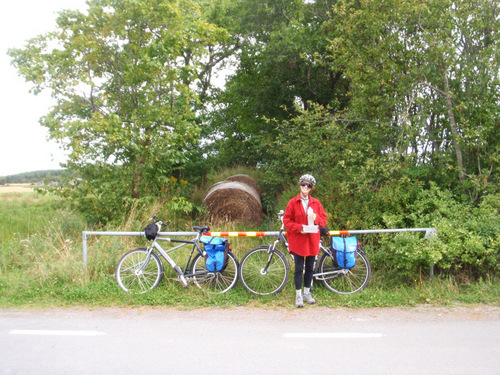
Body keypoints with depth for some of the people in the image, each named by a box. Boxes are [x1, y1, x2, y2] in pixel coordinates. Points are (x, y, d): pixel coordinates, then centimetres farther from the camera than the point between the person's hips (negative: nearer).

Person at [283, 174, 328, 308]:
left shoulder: (316, 203, 8)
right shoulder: (293, 202, -1)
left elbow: (324, 219, 9)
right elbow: (287, 221, -3)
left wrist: (316, 218, -13)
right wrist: (300, 228, -16)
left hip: (312, 240, 3)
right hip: (298, 240, -3)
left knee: (310, 268, 11)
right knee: (299, 268, 0)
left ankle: (307, 293, 26)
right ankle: (298, 295, 12)